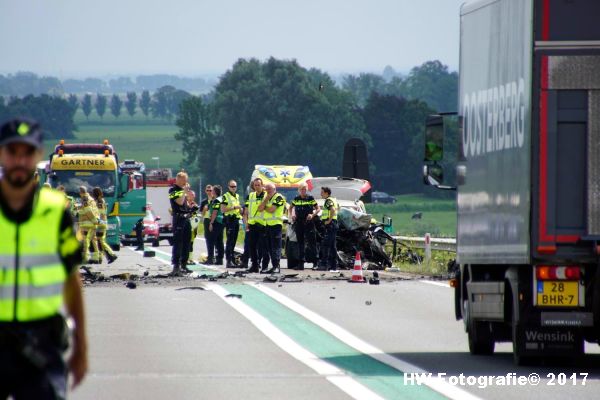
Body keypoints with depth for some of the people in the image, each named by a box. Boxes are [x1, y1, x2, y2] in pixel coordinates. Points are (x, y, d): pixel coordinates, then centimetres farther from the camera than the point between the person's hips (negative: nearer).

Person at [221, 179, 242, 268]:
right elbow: (222, 209, -13)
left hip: (236, 220, 7)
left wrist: (240, 209, 7)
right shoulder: (226, 196, -5)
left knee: (233, 241, 11)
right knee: (230, 241, -9)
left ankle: (233, 260, 15)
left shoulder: (237, 196, 18)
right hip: (229, 220, -7)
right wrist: (234, 207, -17)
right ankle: (229, 261, -11)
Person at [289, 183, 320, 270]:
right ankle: (301, 263, 9)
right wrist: (290, 215, 7)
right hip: (298, 223, 4)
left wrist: (312, 215, -12)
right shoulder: (296, 199, 10)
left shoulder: (310, 198, 1)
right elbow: (290, 208, 24)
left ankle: (315, 262, -3)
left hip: (308, 223, -4)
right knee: (300, 243, 6)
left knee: (311, 242, -6)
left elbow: (318, 209, 5)